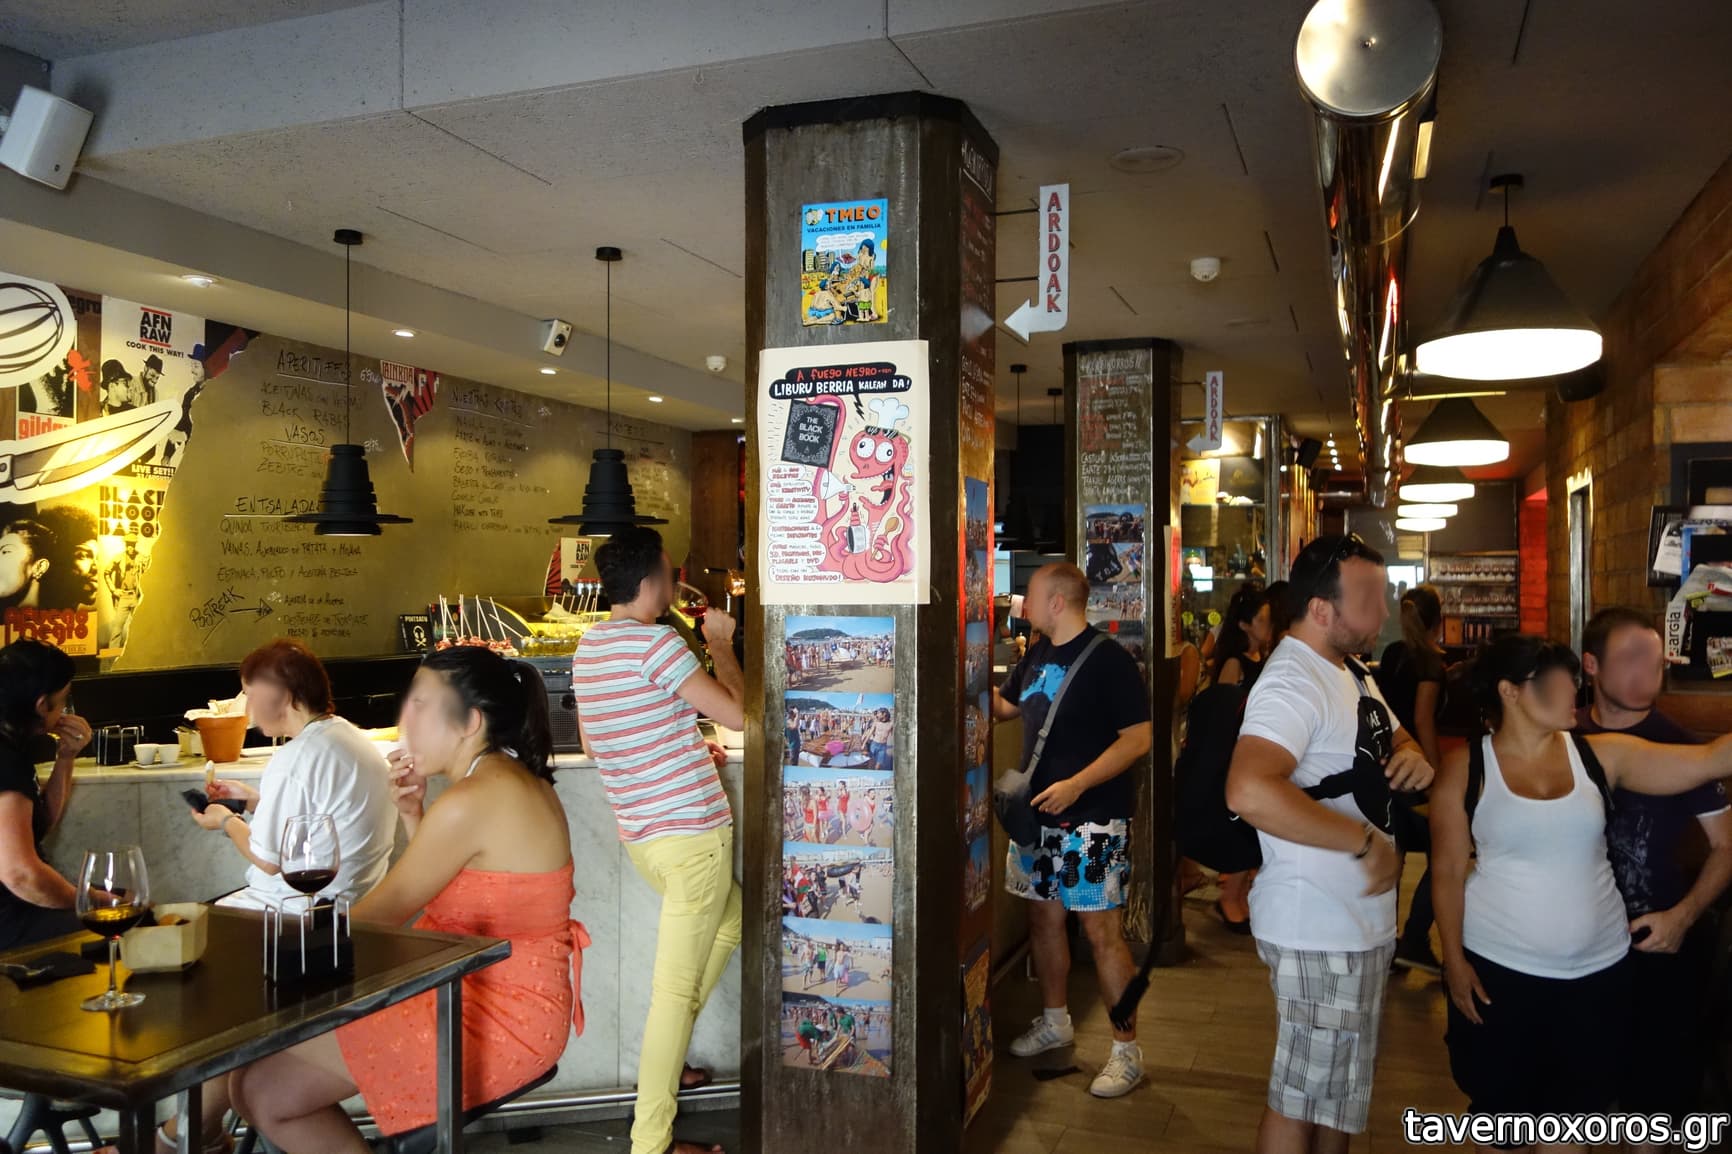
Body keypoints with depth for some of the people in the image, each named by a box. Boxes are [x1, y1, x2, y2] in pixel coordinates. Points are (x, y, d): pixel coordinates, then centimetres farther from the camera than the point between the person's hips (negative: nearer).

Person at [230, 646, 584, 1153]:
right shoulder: (512, 781, 9)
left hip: (494, 1020, -10)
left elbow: (383, 912, -9)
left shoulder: (472, 801, -20)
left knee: (263, 1090, -10)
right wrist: (414, 816, 3)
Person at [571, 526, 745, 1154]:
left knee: (729, 920, 28)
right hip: (691, 832, -9)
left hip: (641, 833, 9)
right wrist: (720, 642, -2)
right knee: (677, 988, -2)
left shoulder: (587, 646, 9)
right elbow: (737, 713, -16)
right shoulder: (656, 643, -18)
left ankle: (663, 1061, 33)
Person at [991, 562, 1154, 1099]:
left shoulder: (1108, 660, -13)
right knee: (1044, 917, 16)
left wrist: (1076, 784, -23)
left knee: (1102, 931, -5)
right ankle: (1055, 1021, 34)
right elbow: (1002, 705, 27)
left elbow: (1139, 738, -16)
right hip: (1039, 814, 8)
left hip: (1092, 819, -8)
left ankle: (1126, 1050, 7)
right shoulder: (1037, 656, 11)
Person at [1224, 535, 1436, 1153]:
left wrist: (1411, 754, 0)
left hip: (1361, 916, 10)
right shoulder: (1293, 682, -23)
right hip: (1317, 927, -10)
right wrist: (1366, 841, -31)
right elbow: (1250, 792, -39)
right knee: (1302, 1095, 5)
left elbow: (1391, 736, 26)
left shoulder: (1351, 672, 9)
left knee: (1337, 1086, 24)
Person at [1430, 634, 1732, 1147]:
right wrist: (1454, 960, -7)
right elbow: (1448, 872, -5)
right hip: (1498, 969, -3)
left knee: (1575, 1108, 16)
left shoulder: (1601, 755, -1)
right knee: (1499, 1106, 11)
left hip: (1597, 970, 3)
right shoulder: (1466, 766, -8)